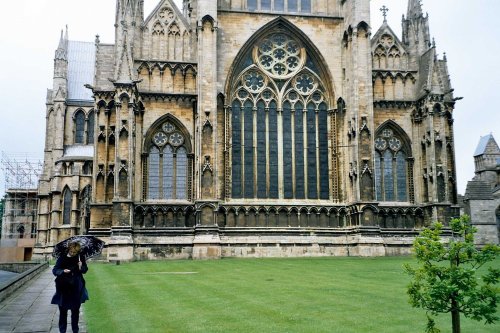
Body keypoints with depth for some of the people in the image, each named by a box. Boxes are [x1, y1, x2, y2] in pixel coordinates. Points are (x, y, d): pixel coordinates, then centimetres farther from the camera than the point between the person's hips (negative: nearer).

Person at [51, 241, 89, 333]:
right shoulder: (62, 258, -5)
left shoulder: (80, 258, -1)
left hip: (76, 288, 1)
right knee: (63, 310, 5)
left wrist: (81, 267, -17)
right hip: (64, 288, -1)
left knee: (75, 310, 10)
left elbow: (85, 270, 6)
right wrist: (63, 271, -27)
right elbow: (55, 270, -7)